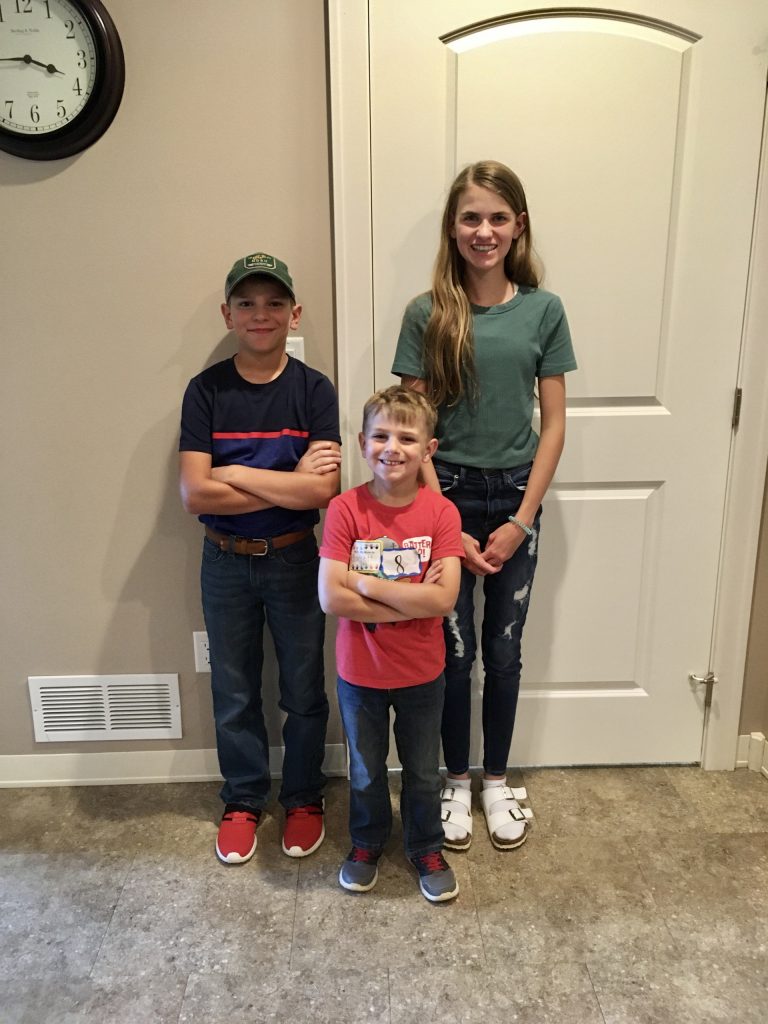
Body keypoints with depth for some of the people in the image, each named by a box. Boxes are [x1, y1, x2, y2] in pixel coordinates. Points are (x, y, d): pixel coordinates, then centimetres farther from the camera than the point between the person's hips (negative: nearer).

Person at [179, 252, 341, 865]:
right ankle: (244, 800, 37)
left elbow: (323, 490, -20)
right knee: (234, 691, 15)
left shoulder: (314, 390, -9)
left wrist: (234, 474, -18)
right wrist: (289, 482, -19)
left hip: (295, 560, -1)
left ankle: (304, 797, 36)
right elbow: (194, 495, -16)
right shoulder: (206, 390, -7)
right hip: (225, 563, 1)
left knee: (304, 688, 13)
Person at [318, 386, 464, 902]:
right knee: (366, 771, 22)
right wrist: (412, 600, -23)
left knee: (423, 772, 20)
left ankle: (427, 848, 45)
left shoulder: (441, 512, -14)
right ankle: (367, 843, 48)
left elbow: (444, 598, -23)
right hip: (359, 672, 0)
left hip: (422, 672, 0)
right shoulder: (345, 509, -16)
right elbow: (330, 598, -22)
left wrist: (364, 582, -24)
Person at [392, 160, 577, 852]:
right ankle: (456, 781, 30)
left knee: (504, 649, 11)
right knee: (453, 650, 8)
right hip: (444, 494, -1)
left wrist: (521, 521, -7)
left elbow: (554, 424, 0)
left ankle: (496, 781, 32)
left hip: (515, 496, 2)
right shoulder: (427, 314, -5)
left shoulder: (543, 310, -1)